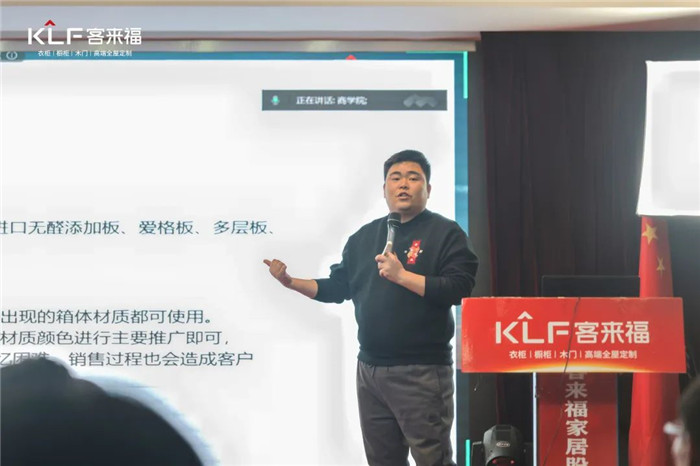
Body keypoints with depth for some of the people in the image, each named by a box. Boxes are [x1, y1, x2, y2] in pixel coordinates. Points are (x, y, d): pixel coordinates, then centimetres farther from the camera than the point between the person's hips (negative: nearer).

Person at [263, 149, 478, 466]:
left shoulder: (445, 233, -4)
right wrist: (291, 282, 4)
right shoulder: (364, 237, 16)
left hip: (421, 372, -6)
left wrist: (402, 275, -22)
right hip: (370, 369, 7)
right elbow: (337, 288, 18)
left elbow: (459, 288, -15)